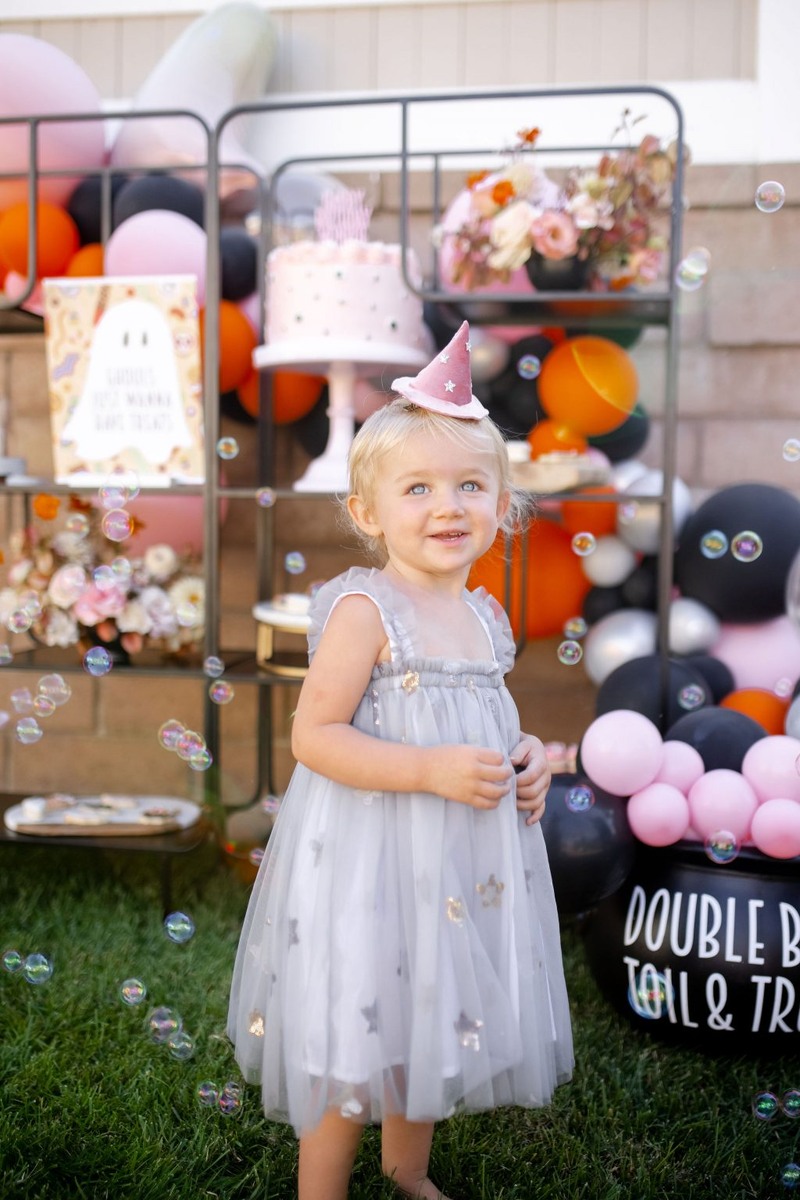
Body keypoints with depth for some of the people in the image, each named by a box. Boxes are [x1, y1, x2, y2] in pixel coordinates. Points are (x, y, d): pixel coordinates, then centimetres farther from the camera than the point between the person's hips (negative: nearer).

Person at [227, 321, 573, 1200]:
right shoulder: (365, 609, -17)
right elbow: (313, 736, -22)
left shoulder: (484, 616, 5)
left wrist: (526, 760, 0)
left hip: (464, 859, 8)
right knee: (357, 1047, 5)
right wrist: (434, 771, -28)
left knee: (434, 1022, 23)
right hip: (371, 862, -7)